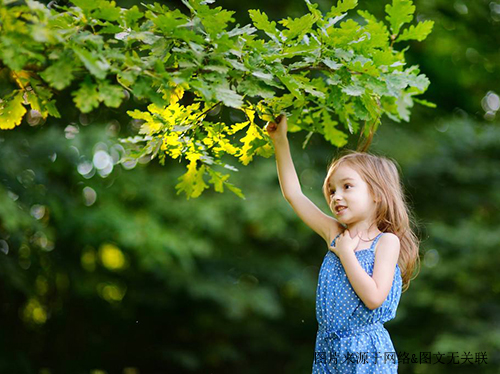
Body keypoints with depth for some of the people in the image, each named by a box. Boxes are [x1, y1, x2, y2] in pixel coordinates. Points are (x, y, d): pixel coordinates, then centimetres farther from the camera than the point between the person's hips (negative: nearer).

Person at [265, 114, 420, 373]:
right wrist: (280, 140, 8)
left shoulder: (386, 241, -8)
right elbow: (293, 194, 10)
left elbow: (374, 298, -20)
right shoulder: (334, 233, 7)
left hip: (366, 352, -5)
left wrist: (346, 252, -14)